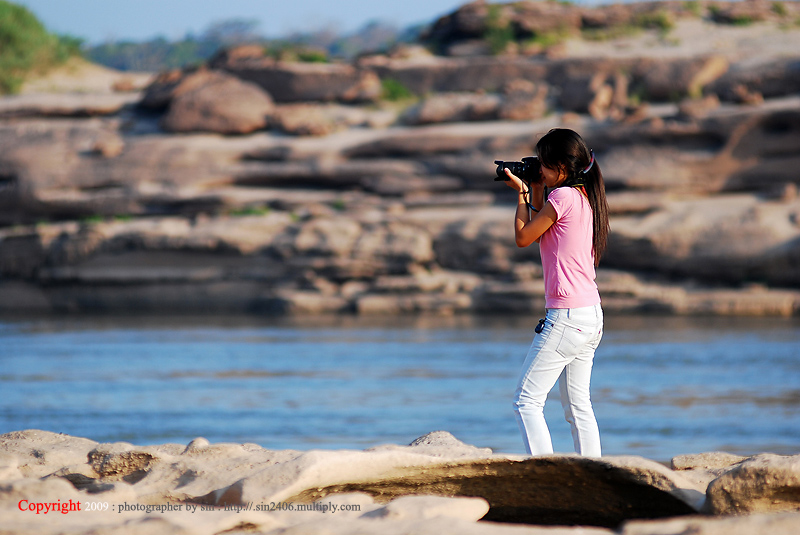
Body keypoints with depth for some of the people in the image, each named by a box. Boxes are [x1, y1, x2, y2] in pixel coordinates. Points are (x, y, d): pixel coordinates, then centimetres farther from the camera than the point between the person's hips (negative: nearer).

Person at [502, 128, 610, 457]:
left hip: (567, 316, -9)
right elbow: (541, 234, 23)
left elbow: (523, 237, -5)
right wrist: (536, 192, 18)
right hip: (591, 316, 9)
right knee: (577, 405, 12)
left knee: (526, 401, -7)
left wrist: (522, 193, 6)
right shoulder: (585, 196, 12)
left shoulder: (563, 196, -14)